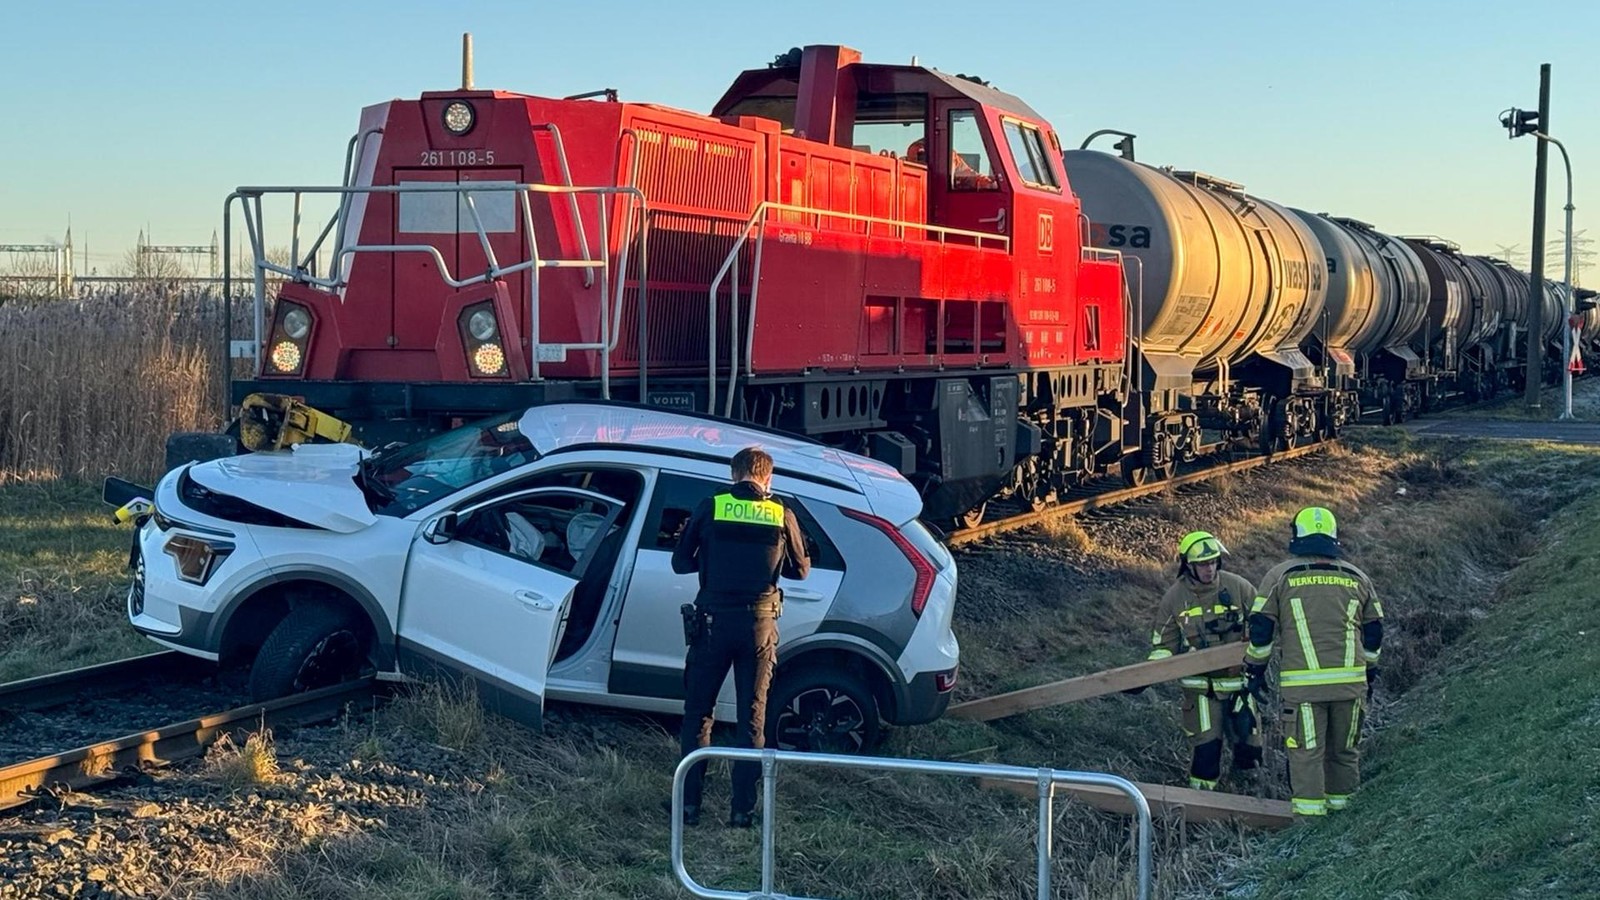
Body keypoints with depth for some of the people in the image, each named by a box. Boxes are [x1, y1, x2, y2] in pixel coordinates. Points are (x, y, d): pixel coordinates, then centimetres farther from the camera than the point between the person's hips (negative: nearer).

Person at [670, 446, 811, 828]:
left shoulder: (710, 508, -4)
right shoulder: (782, 516, -1)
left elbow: (680, 563, 3)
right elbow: (800, 570, 9)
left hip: (713, 621, -1)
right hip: (759, 624, 1)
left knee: (698, 714, 10)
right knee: (752, 719, 9)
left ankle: (689, 803, 9)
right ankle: (743, 808, 10)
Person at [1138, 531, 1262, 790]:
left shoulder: (1238, 587, -8)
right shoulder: (1174, 598, -5)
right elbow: (1164, 645, 2)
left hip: (1237, 680, 1)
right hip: (1200, 685, -1)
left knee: (1248, 744, 6)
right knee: (1205, 745, -5)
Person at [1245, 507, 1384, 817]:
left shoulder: (1280, 576, 3)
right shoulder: (1357, 578, 13)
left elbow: (1261, 628, 3)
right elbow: (1373, 632, 18)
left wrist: (1256, 667, 16)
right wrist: (1369, 672, 29)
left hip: (1302, 682, -3)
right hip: (1350, 680, 3)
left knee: (1306, 749, 0)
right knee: (1344, 748, 14)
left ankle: (1309, 809, -1)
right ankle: (1339, 801, 21)